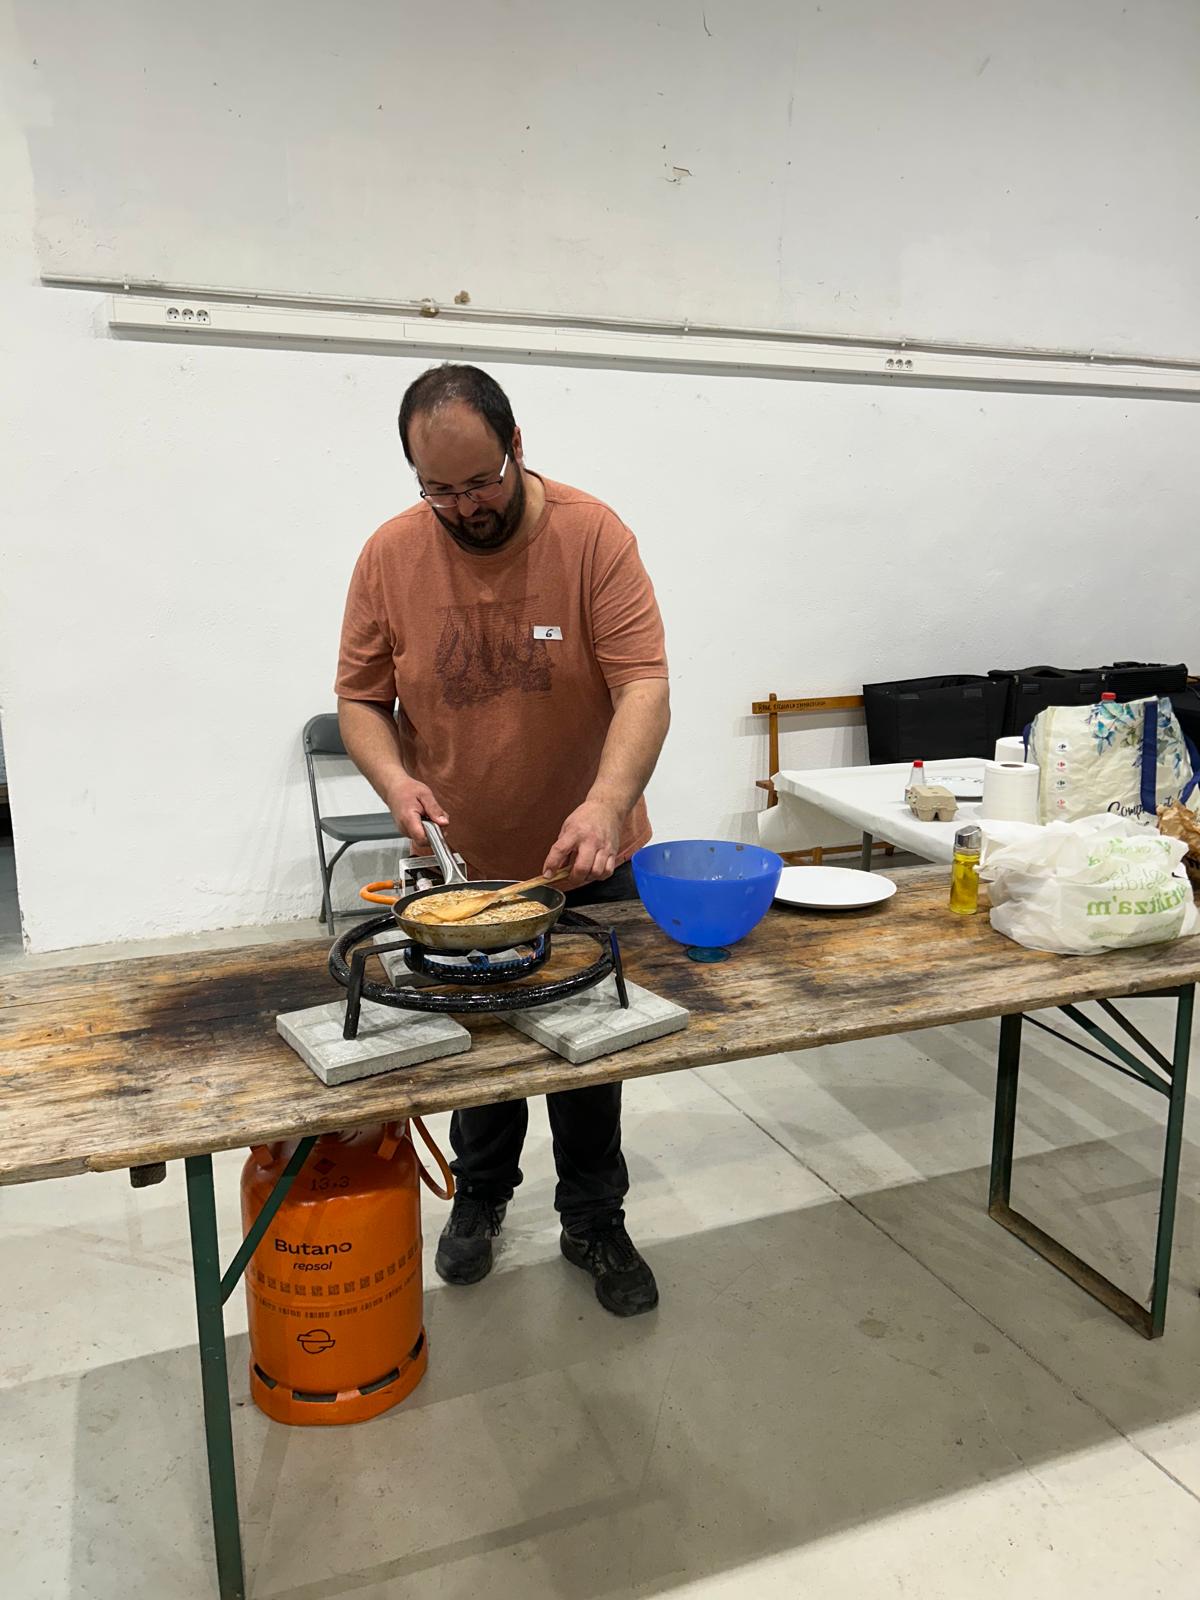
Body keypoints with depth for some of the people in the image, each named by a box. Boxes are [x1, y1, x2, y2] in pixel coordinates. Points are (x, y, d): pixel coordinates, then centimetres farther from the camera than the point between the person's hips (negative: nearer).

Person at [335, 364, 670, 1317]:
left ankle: (594, 1222, 33)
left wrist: (608, 801, -38)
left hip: (587, 865, -2)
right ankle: (481, 1193, 44)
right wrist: (395, 779, -22)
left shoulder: (594, 537, -15)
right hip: (462, 867, 2)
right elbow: (360, 701, -2)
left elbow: (644, 685, -23)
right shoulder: (391, 555, -8)